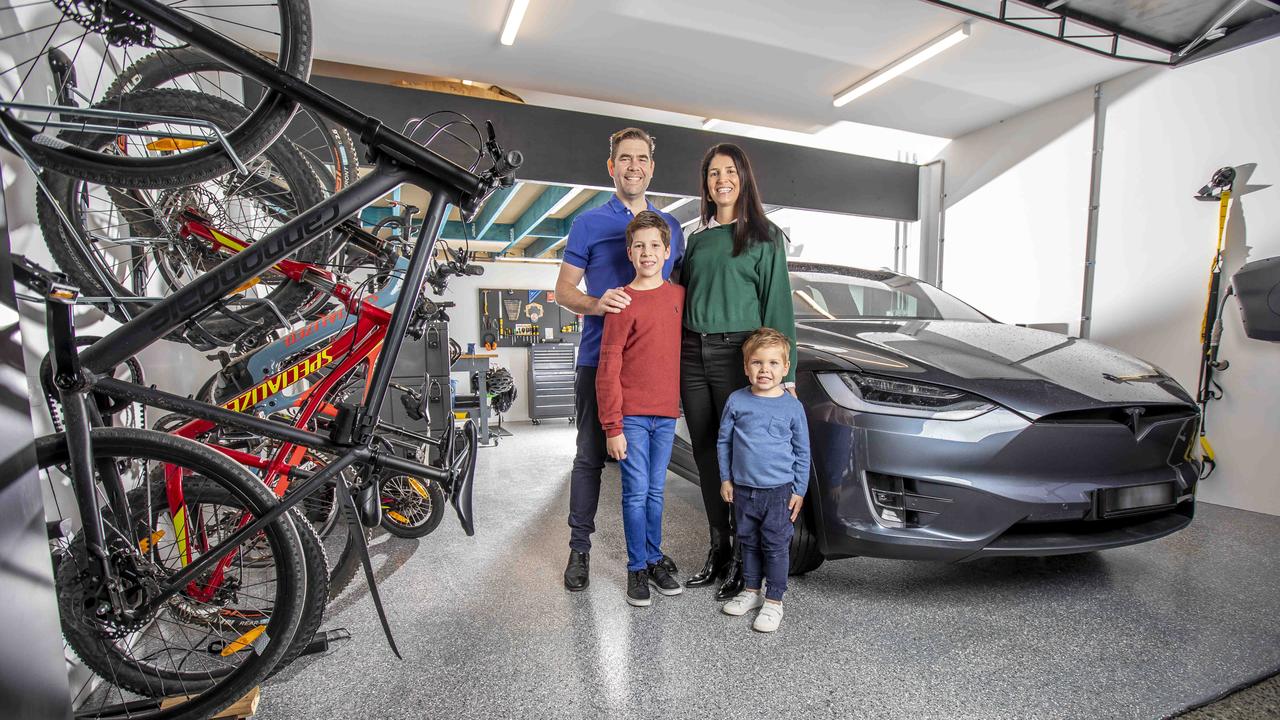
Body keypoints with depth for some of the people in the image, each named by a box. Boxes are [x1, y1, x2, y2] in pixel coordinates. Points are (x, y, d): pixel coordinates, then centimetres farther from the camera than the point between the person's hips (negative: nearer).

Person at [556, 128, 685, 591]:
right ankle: (580, 548, 20)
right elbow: (563, 290, 2)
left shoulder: (671, 226, 13)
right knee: (590, 457, 5)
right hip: (599, 360, -3)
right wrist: (596, 303, -21)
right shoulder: (589, 223, 3)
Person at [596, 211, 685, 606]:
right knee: (636, 493, 3)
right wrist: (612, 427, -12)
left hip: (666, 413, 4)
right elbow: (608, 370, -9)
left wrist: (683, 400, 12)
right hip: (631, 415, -4)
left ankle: (655, 561, 27)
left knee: (656, 492, 14)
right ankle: (637, 568, 18)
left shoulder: (679, 295, 7)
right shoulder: (623, 303, -7)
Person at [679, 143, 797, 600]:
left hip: (737, 353, -5)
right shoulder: (697, 238, 17)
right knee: (706, 456, 9)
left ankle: (744, 560, 13)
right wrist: (674, 355, 11)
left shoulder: (763, 235, 2)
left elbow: (777, 303, -4)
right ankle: (718, 550, 23)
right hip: (693, 354, 5)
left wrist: (784, 372, -10)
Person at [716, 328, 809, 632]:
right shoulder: (736, 401, -3)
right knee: (748, 542, 16)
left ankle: (774, 600, 20)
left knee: (776, 546, 6)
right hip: (743, 489, 2)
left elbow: (802, 452, 2)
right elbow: (723, 441, 6)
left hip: (779, 490, -2)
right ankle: (751, 590, 33)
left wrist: (799, 490, 1)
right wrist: (725, 478, 5)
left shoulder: (792, 406, -5)